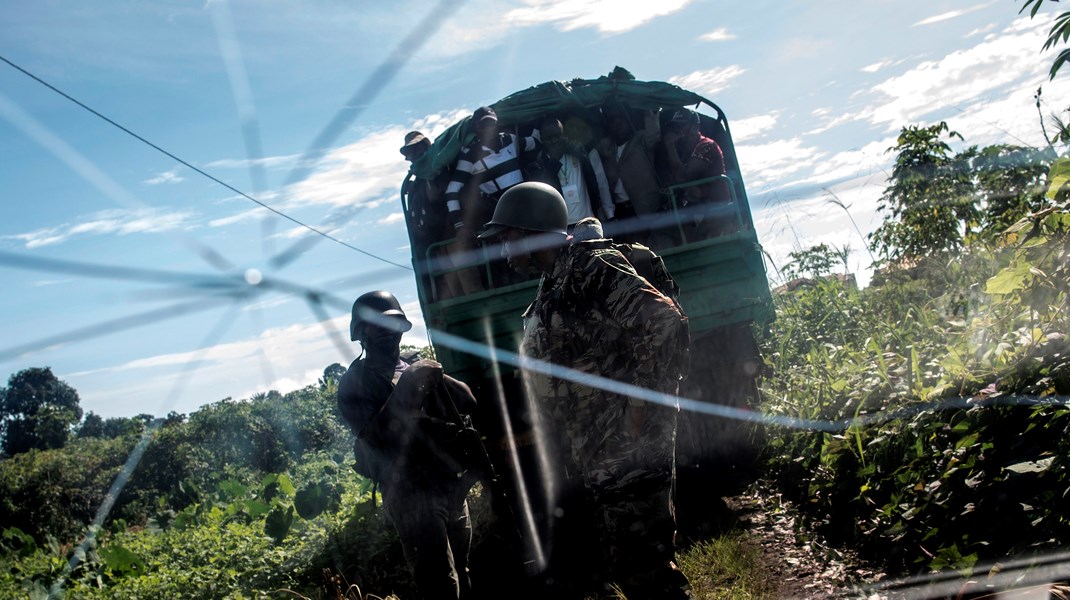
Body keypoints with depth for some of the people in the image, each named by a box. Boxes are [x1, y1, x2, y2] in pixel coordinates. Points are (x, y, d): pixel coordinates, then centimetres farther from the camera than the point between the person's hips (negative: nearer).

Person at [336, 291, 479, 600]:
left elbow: (472, 405, 9)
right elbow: (377, 434, -15)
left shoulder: (417, 370, 18)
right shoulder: (354, 382, 1)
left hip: (452, 486, 6)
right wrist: (406, 387, -18)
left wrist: (439, 379, -8)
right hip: (412, 494, -6)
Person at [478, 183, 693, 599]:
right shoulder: (551, 289, 16)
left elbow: (665, 324, -22)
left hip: (628, 455, -10)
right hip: (601, 464, 10)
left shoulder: (590, 269, -12)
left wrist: (644, 409, -20)